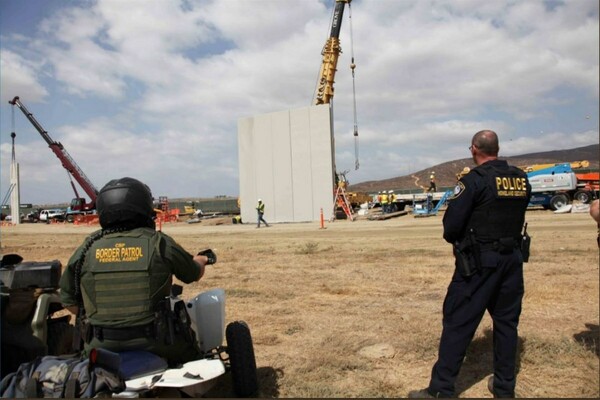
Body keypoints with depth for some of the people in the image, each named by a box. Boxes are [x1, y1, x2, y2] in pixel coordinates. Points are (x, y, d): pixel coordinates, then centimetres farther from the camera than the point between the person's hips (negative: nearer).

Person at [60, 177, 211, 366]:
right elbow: (195, 274, 7)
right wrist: (199, 262, 31)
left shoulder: (87, 249, -3)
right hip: (153, 345, -2)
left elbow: (69, 301, 6)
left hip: (100, 348, 2)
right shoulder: (159, 243, -8)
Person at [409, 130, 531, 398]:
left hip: (479, 261, -6)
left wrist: (456, 240, 5)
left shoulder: (474, 180, -14)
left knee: (458, 322, 0)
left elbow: (451, 224, -15)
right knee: (506, 321, 16)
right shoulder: (521, 178, 6)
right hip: (513, 258, 7)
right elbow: (517, 218, 11)